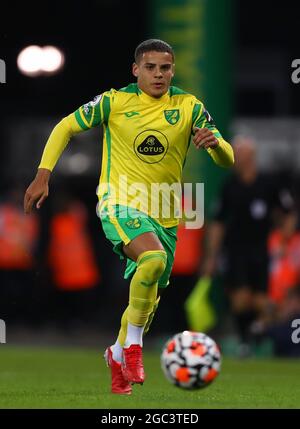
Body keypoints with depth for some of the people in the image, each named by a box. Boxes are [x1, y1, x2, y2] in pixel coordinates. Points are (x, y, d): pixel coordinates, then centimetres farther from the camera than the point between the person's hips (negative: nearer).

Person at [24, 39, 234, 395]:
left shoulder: (189, 107, -1)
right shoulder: (114, 101, -5)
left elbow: (227, 160, -4)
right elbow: (66, 127, 4)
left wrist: (216, 143, -27)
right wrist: (43, 175, -5)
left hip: (164, 215, 4)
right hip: (119, 203, -4)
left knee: (149, 299, 11)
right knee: (153, 257, -33)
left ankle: (117, 355, 40)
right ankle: (133, 345, -17)